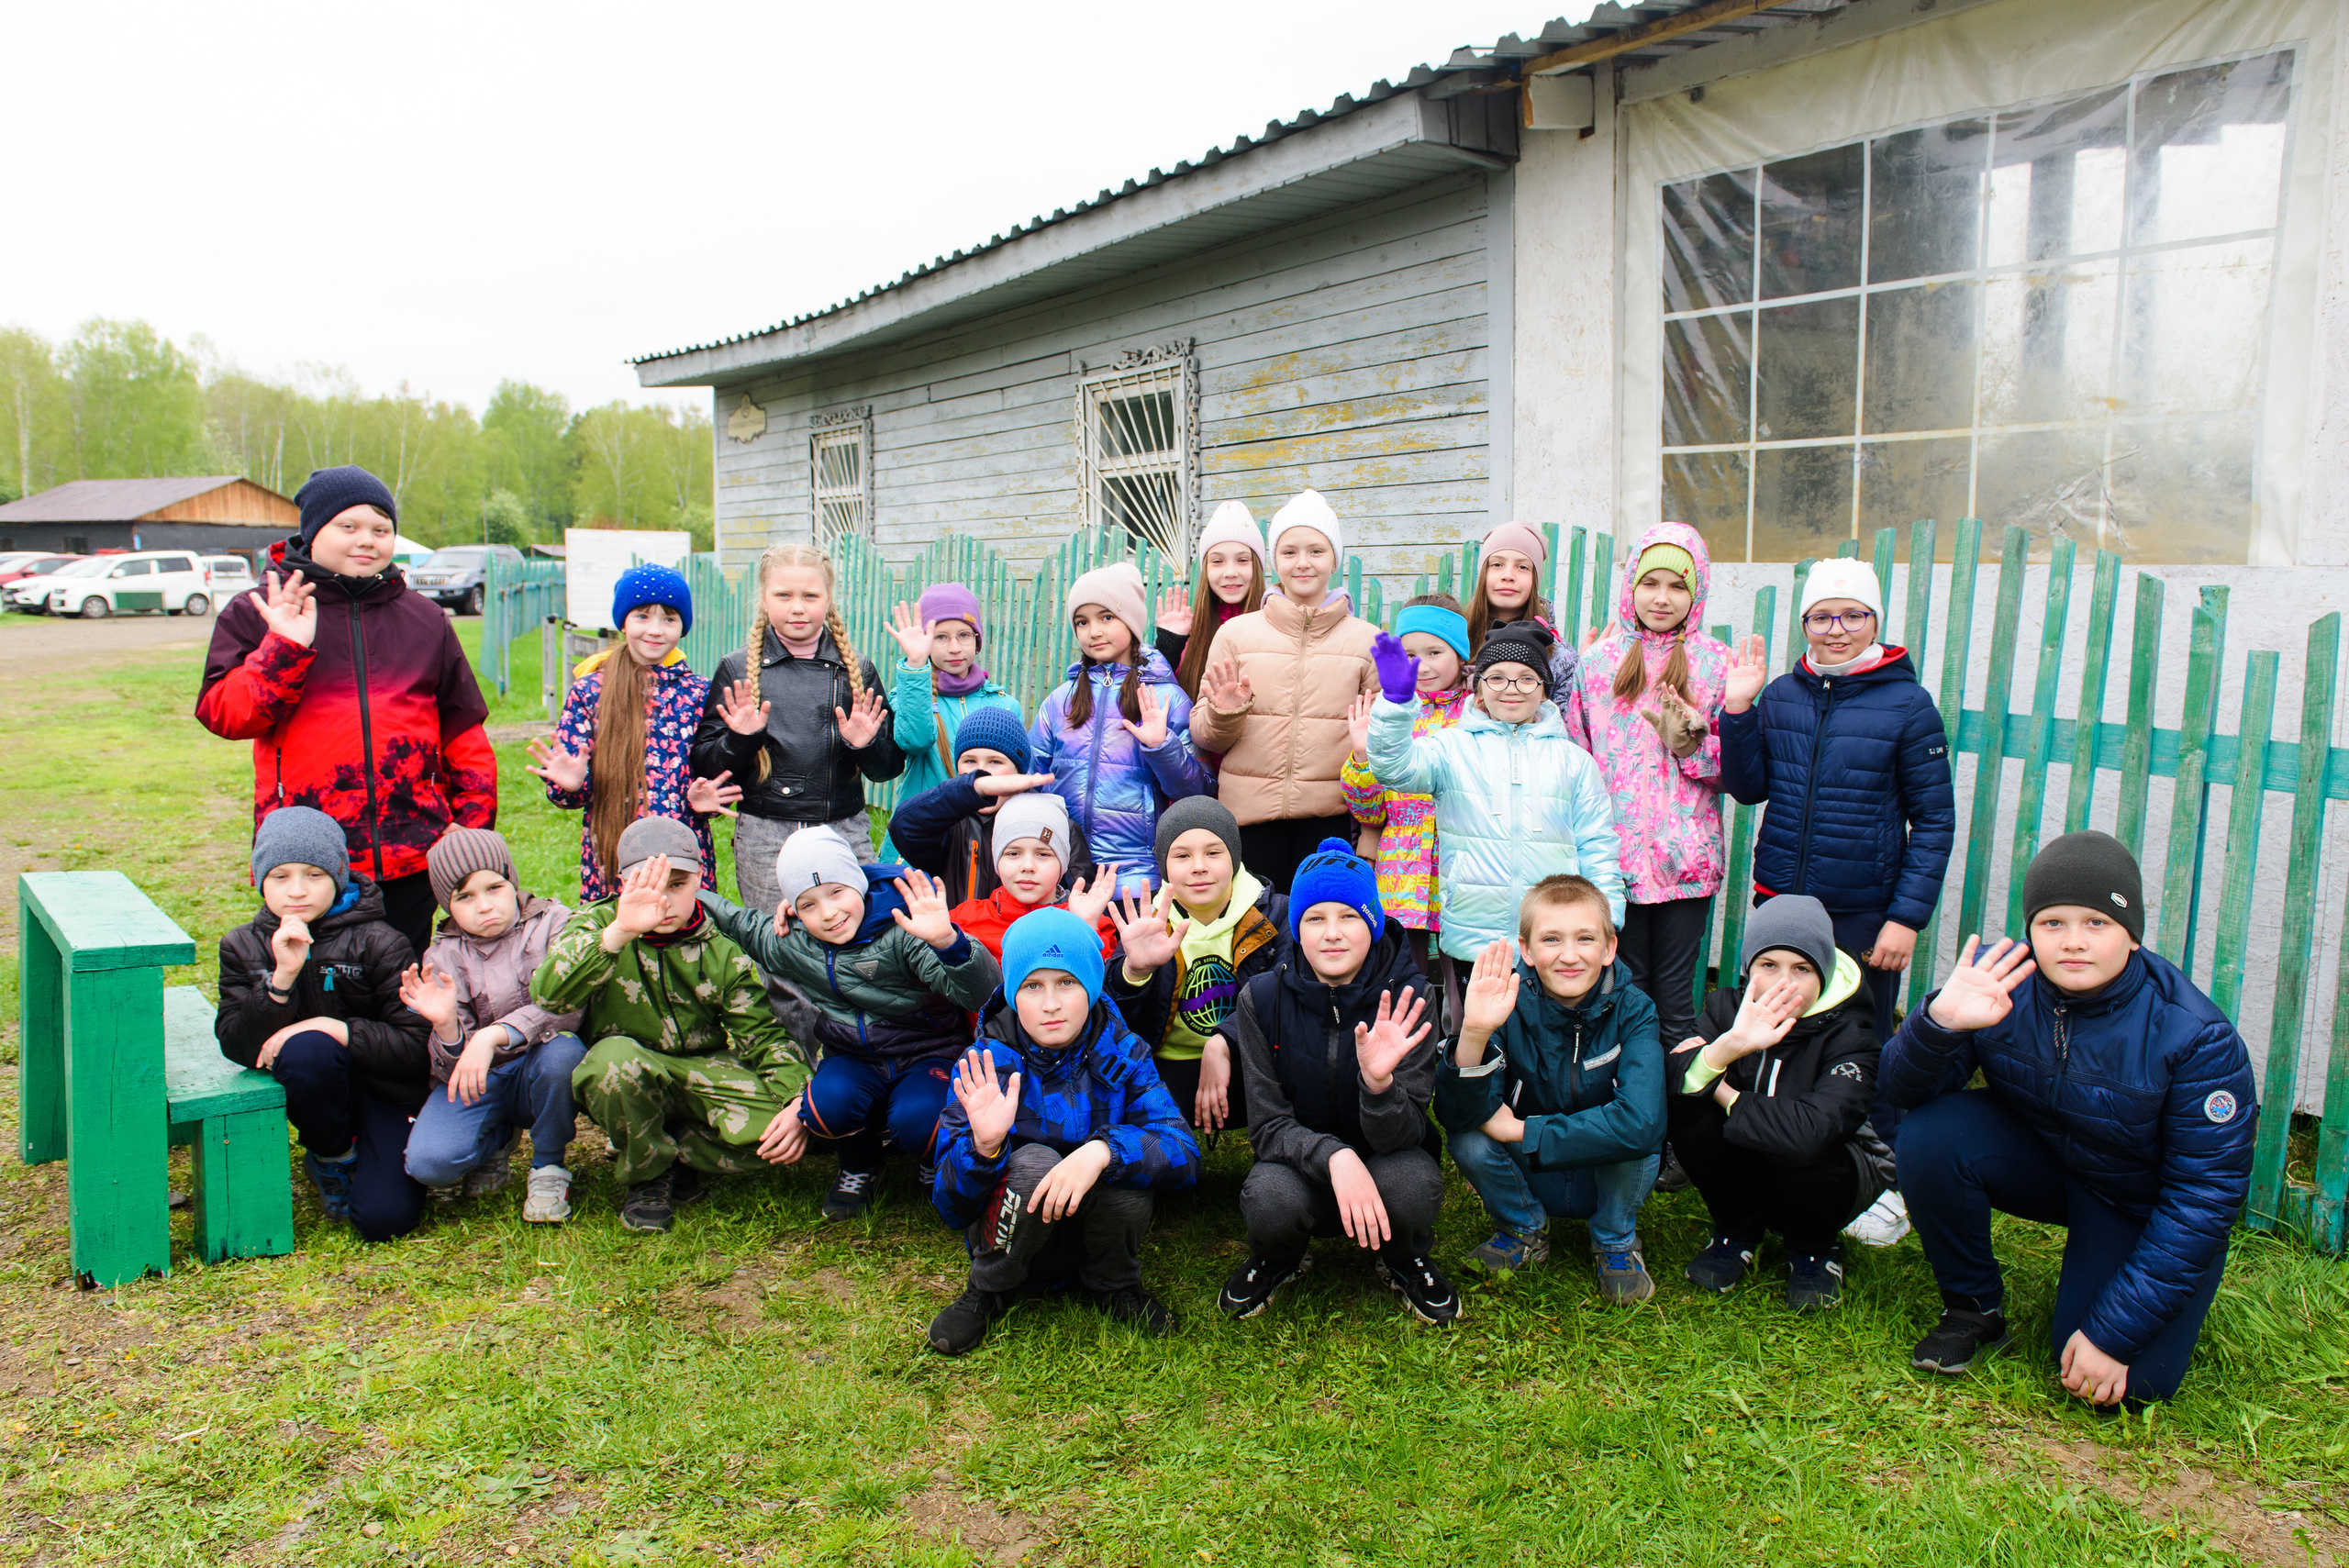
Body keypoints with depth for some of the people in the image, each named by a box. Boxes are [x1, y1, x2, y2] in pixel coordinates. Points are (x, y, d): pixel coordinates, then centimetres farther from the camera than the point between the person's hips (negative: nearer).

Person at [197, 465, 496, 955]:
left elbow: (463, 732, 15)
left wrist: (474, 833, 10)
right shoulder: (254, 614, 6)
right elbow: (221, 713, -4)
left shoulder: (425, 619, 13)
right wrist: (284, 648, -17)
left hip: (410, 858, 2)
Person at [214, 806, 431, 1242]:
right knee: (307, 1049, -35)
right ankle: (333, 1159, -6)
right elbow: (235, 1045, -10)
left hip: (385, 1090, -2)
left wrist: (335, 1029, -23)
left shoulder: (379, 945, -8)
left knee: (386, 1218, -20)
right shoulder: (243, 947, 3)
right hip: (314, 1082, 2)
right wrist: (282, 977, -23)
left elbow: (415, 1046, -13)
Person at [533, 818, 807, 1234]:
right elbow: (548, 994, -30)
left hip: (702, 1072, 1)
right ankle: (646, 1174, -8)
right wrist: (620, 932, -46)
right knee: (615, 1057, -38)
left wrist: (796, 1102, -25)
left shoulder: (723, 952, -5)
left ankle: (677, 1152, 5)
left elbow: (763, 1036, -5)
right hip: (627, 1084, -1)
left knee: (772, 1130, -27)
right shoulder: (598, 924, -10)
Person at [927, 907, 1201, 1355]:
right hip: (1012, 1240, -1)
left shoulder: (1121, 1054, -9)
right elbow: (950, 1208, -14)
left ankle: (1111, 1285, 2)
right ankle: (988, 1290, -2)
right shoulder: (984, 1066, -13)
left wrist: (1102, 1150, -38)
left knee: (1126, 1159, -29)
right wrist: (983, 1146, -36)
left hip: (1096, 1230, 2)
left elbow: (1183, 1154, -20)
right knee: (1033, 1161, -32)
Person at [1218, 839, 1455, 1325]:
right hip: (1301, 1159, 0)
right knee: (1269, 1197, -34)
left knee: (1415, 1183, -34)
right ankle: (1279, 1257, 6)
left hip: (1383, 1160, 0)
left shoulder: (1404, 997, -17)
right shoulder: (1262, 998, -13)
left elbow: (1402, 1135, -20)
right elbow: (1268, 1125, -13)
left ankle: (1403, 1259, 4)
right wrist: (1334, 1157, -34)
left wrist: (1379, 1081, -43)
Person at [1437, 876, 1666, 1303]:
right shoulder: (1510, 1005, -19)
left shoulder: (1632, 1011, -19)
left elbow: (1642, 1123, -35)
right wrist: (1474, 1032, -46)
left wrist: (1520, 1131, -31)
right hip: (1529, 1182, 1)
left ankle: (1615, 1241, 1)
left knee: (1635, 1134, -30)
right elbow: (1457, 1116, -28)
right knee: (1468, 1141, -27)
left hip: (1609, 1179, -1)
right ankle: (1525, 1230, 6)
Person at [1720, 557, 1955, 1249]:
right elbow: (1749, 789, 4)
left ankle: (1886, 1184, 28)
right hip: (1780, 900, 3)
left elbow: (1934, 820, -5)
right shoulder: (1780, 695, 2)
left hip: (1862, 912, -3)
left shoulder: (1907, 704, -8)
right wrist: (1737, 711, -9)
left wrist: (1907, 917, -10)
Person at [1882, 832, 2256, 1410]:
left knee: (2125, 1384, -18)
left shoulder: (2197, 1037, -25)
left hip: (2142, 1203, -2)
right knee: (1930, 1134, -28)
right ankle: (1974, 1309, -3)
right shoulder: (2000, 981, -21)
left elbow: (2205, 1195, -21)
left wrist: (2115, 1334, -21)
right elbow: (1907, 1089, -21)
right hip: (2036, 1159, 2)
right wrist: (1939, 1022, -46)